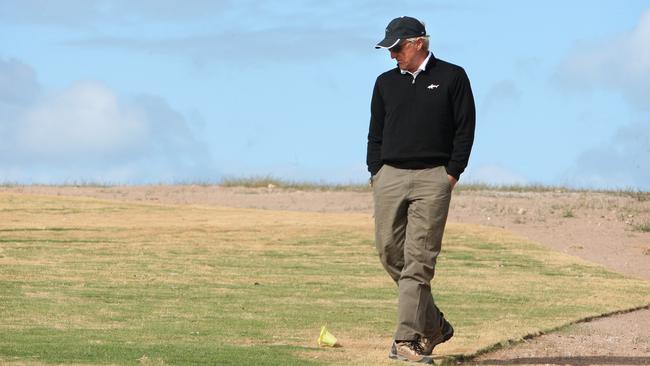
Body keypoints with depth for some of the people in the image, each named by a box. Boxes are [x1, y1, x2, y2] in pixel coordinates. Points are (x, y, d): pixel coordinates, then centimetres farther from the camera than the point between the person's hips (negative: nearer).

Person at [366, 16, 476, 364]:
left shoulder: (452, 77, 4)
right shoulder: (385, 83, 16)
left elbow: (465, 129, 1)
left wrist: (452, 174, -7)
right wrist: (375, 172, 6)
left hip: (433, 178, -5)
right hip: (389, 177, 5)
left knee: (418, 259, -11)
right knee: (389, 252, 0)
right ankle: (433, 324, 15)